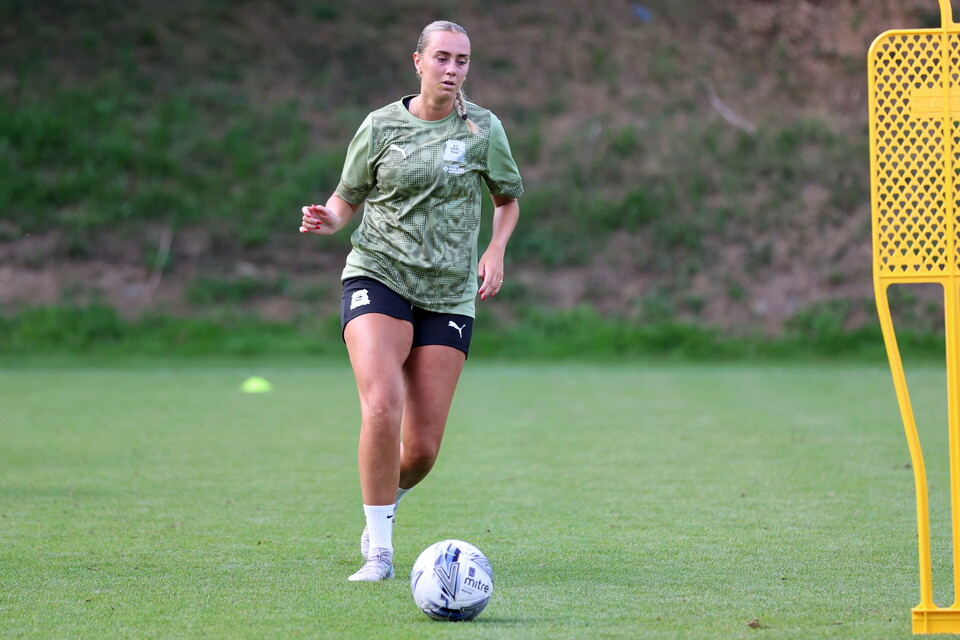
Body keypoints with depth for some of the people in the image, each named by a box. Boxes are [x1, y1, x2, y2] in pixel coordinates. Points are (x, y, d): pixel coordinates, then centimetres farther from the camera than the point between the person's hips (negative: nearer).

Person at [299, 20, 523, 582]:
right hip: (377, 277, -2)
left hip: (450, 296, 2)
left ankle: (386, 504, 34)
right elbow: (347, 200, 10)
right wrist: (328, 220, -13)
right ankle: (378, 551, -15)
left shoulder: (484, 129, 4)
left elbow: (509, 199, 18)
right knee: (383, 406, -26)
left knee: (423, 447, -2)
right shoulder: (381, 126, 1)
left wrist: (496, 251, 0)